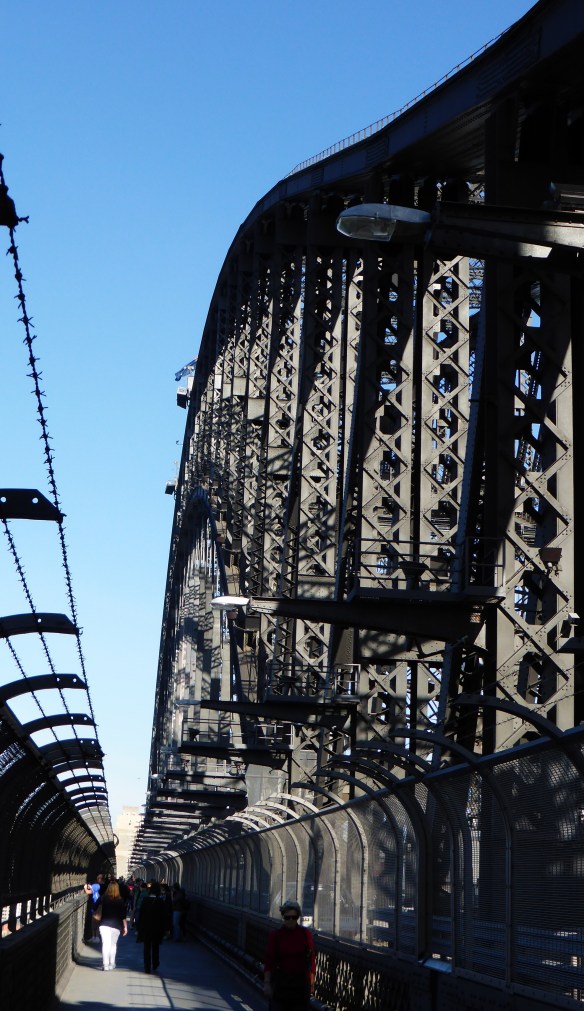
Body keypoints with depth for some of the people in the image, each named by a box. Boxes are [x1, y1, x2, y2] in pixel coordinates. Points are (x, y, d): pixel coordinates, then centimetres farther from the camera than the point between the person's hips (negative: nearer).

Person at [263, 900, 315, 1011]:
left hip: (301, 981, 1)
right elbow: (269, 960, -3)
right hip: (281, 981, -1)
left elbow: (311, 959, 3)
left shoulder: (306, 934, -1)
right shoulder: (275, 935, -4)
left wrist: (311, 981, 0)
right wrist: (267, 983, -8)